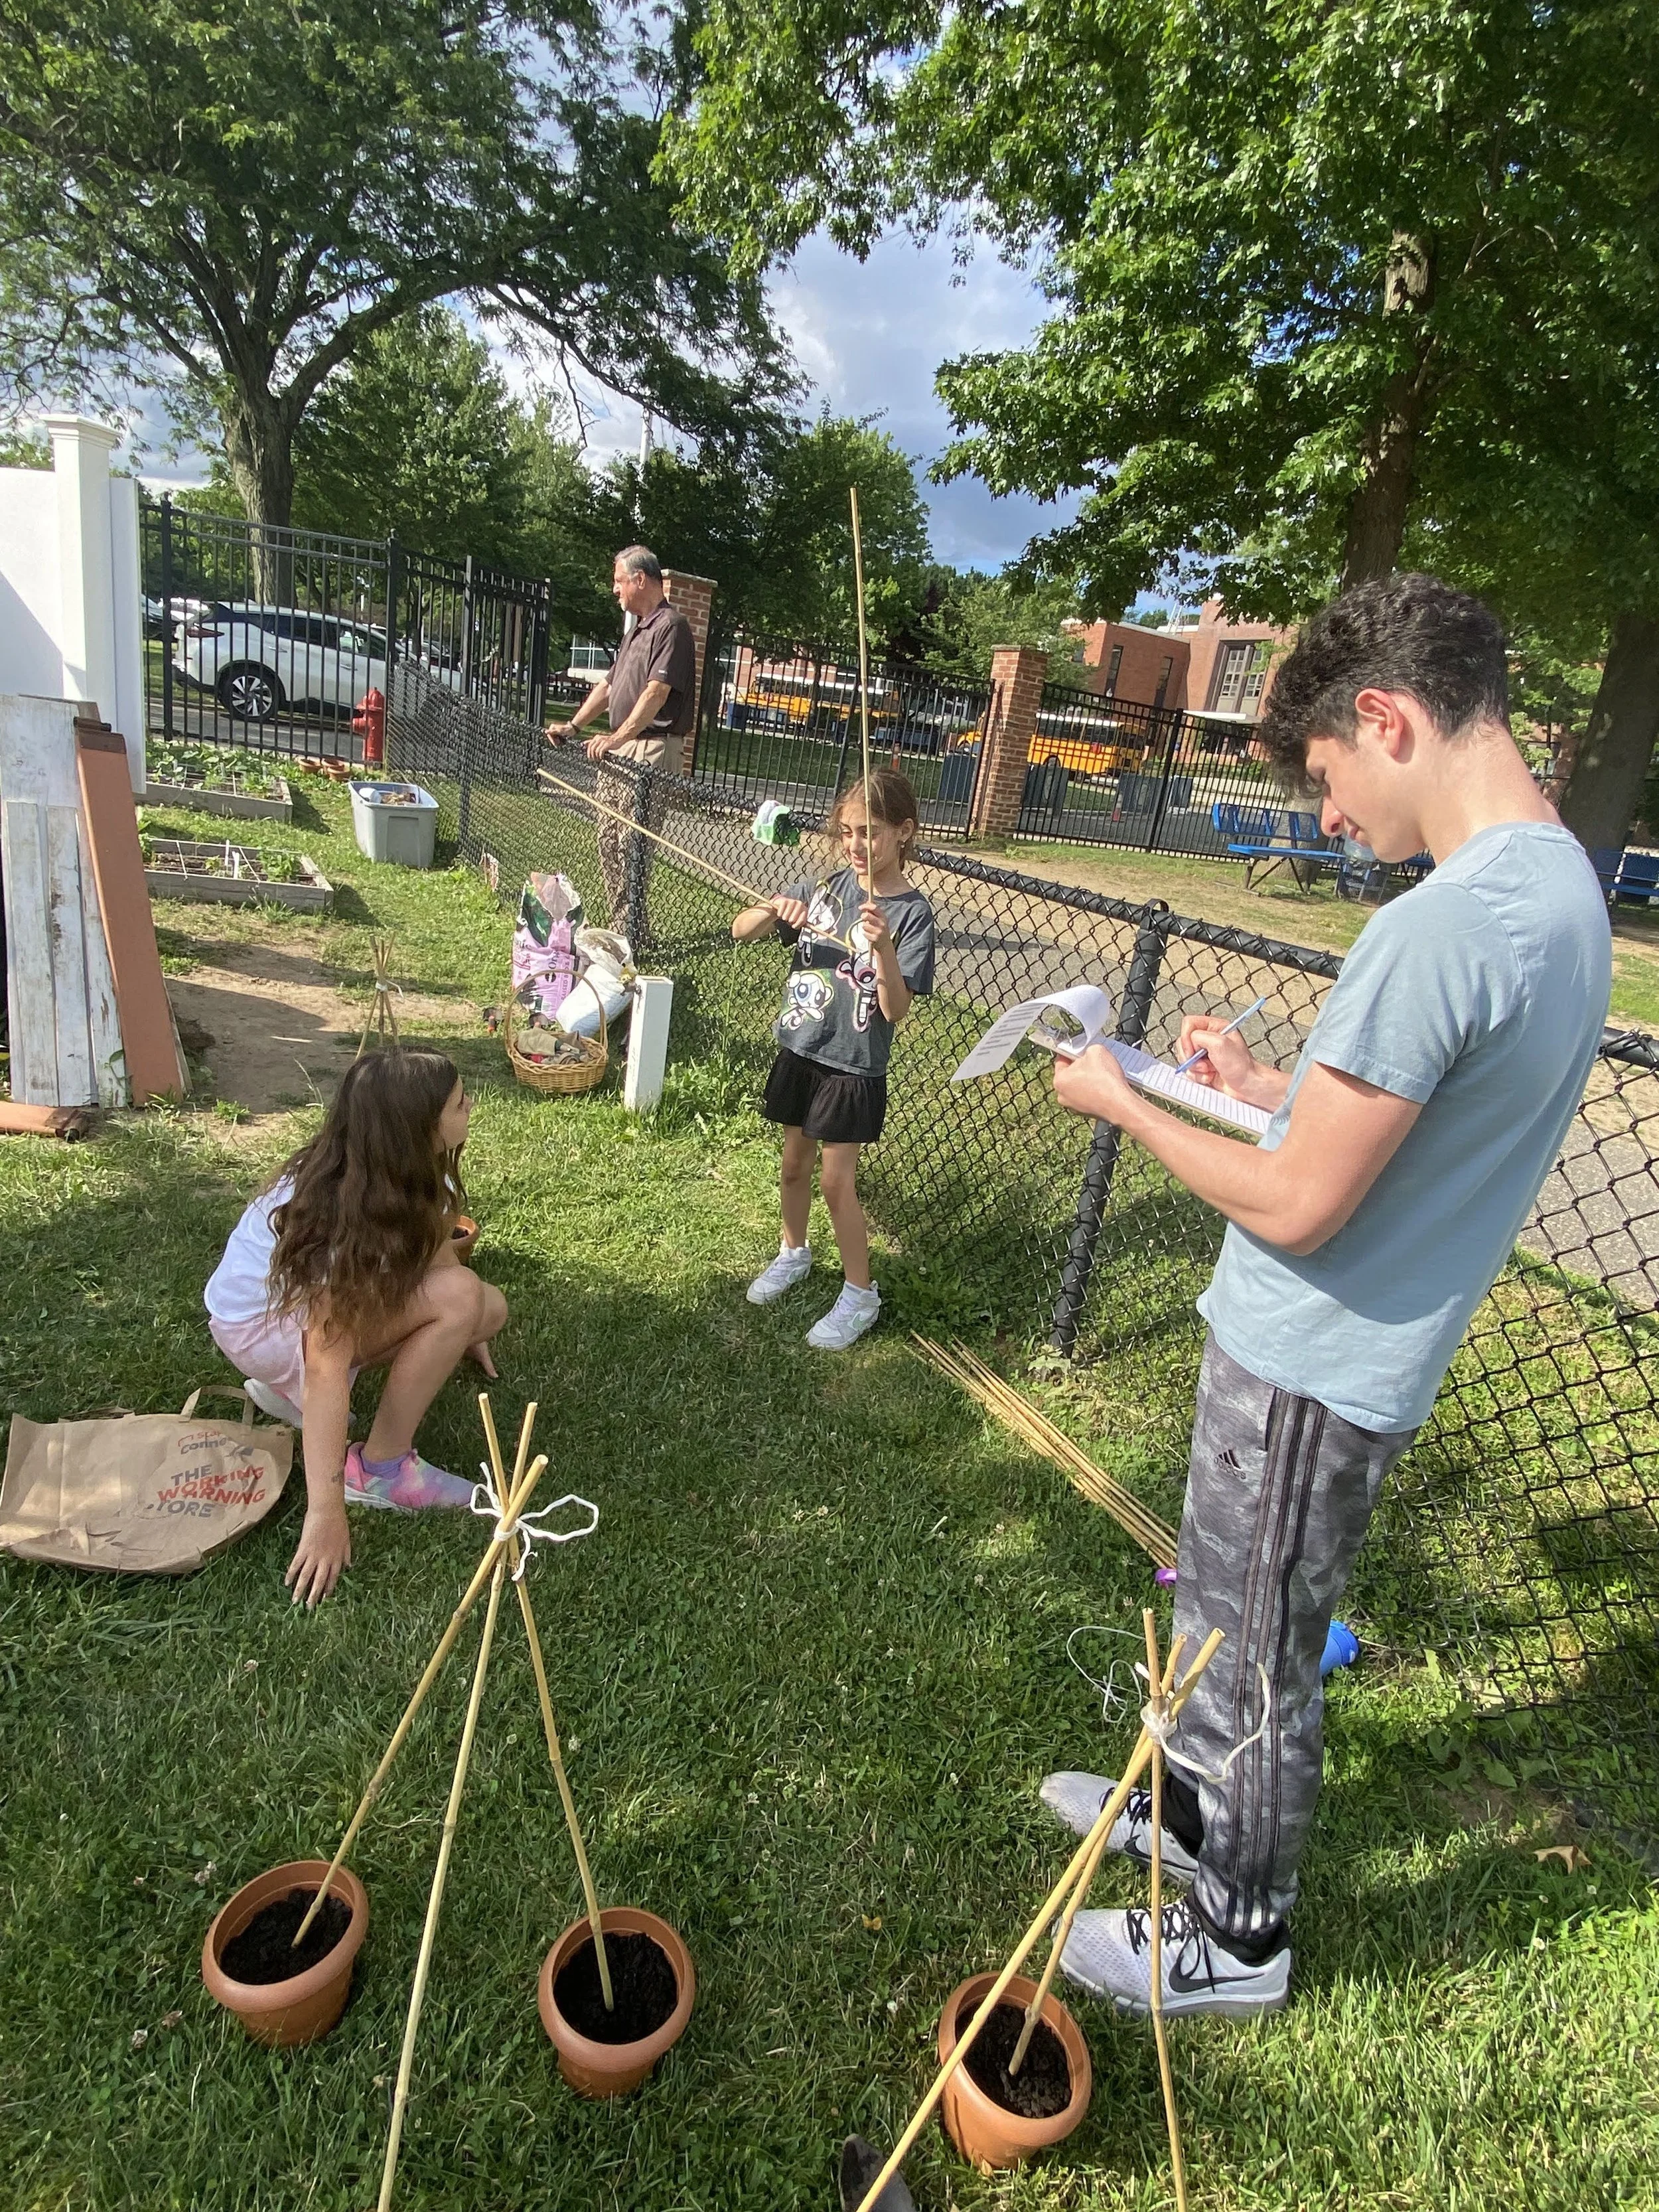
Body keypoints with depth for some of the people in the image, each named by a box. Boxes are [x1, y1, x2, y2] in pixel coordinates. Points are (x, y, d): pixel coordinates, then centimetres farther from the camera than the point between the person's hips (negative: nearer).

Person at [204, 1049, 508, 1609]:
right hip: (258, 1322, -8)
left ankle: (291, 1386, 7)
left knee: (490, 1309, -3)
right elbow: (328, 1363, -36)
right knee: (459, 1296, -27)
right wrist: (325, 1513, -35)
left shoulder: (413, 1172, -14)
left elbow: (433, 1249, 5)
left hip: (320, 1290, 8)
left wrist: (465, 1330, 15)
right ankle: (379, 1471, -12)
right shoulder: (348, 1212, -35)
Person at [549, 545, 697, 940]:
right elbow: (608, 685, 28)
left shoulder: (671, 626, -8)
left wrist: (619, 737, -26)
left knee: (632, 847, -11)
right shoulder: (637, 630, 22)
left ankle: (632, 937, -6)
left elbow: (657, 692, -20)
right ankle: (621, 928, 16)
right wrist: (572, 726, 22)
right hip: (618, 751, 10)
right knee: (609, 844, 9)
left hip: (649, 753, -10)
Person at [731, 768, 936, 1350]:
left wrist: (882, 946, -35)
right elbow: (740, 931, 1)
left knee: (836, 1183, 1)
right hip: (798, 1051, 5)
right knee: (794, 1163, 19)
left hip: (853, 1068, -5)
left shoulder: (911, 914, -14)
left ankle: (860, 1295, 19)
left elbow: (896, 1010, -20)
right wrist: (773, 909, -20)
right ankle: (793, 1254, 42)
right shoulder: (826, 886, -1)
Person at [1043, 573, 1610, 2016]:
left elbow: (1296, 1206, -25)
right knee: (1233, 1614, 27)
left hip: (1313, 1371, -9)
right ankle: (1198, 1815, 50)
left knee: (1252, 1653, 13)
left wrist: (1125, 1103, -12)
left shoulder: (1444, 926, -28)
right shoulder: (1566, 888, 4)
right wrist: (1268, 1083, 8)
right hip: (1367, 1350, 9)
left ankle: (1235, 1939, 37)